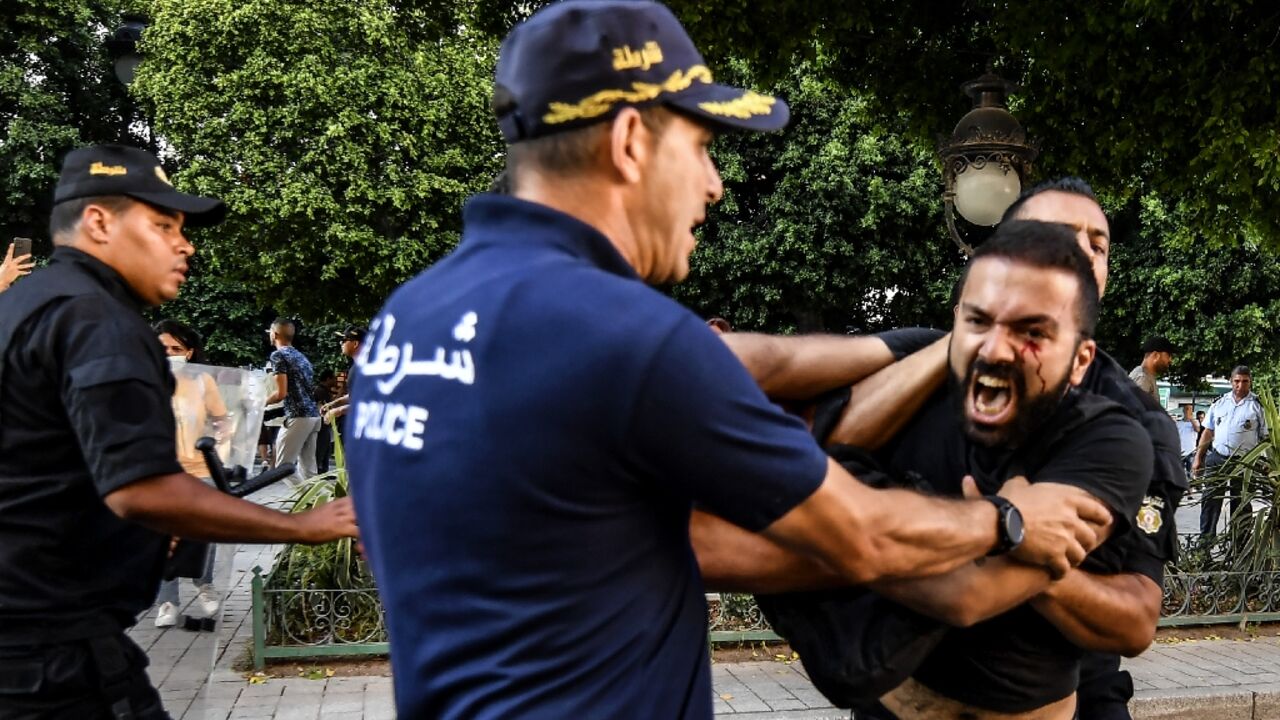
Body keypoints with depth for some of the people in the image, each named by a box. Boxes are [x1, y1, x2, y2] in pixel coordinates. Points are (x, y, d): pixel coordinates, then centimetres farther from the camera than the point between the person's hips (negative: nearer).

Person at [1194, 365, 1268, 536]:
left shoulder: (1257, 405, -1)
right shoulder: (1219, 403, 9)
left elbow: (1264, 439, 0)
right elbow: (1208, 432, 13)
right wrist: (1198, 458, 8)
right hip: (1217, 458, 3)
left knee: (1240, 504, 6)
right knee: (1210, 499, 4)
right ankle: (1205, 538, 12)